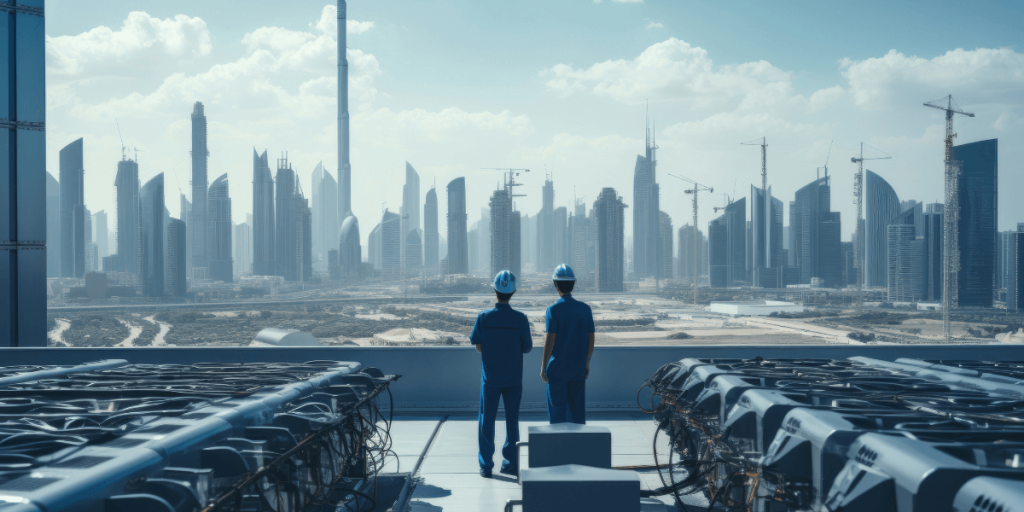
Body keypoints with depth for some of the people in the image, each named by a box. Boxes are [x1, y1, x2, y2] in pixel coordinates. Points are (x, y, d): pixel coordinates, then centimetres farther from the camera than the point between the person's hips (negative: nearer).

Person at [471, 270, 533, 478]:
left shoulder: (484, 317, -9)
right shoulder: (520, 319, -9)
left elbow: (478, 347, -4)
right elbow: (527, 347, -3)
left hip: (490, 377, 0)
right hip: (513, 378, 0)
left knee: (487, 420, 7)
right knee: (512, 420, 11)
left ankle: (486, 465, 7)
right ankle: (511, 463, 13)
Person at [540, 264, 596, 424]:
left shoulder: (554, 310, -11)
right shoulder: (585, 309, 2)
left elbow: (550, 340, -14)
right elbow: (591, 339, 5)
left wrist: (543, 367, -8)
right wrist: (587, 362, 16)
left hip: (557, 368, -4)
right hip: (578, 367, 4)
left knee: (557, 409, 3)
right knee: (577, 407, 10)